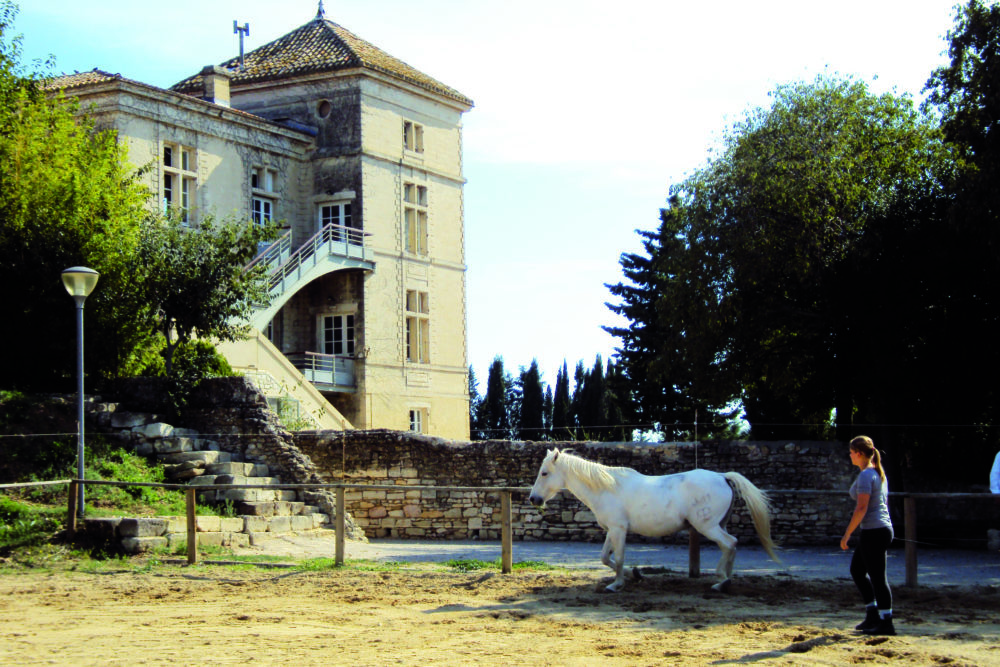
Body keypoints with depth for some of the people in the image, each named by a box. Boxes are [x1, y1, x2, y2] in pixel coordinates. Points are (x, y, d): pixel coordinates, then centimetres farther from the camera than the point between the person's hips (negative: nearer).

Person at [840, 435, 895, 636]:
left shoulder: (865, 476, -16)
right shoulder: (879, 473, 14)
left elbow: (861, 508, -22)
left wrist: (847, 534, -17)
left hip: (873, 532, -10)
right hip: (883, 529, 10)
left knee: (878, 577, -4)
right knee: (857, 570, 18)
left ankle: (886, 623, 1)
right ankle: (873, 615, 21)